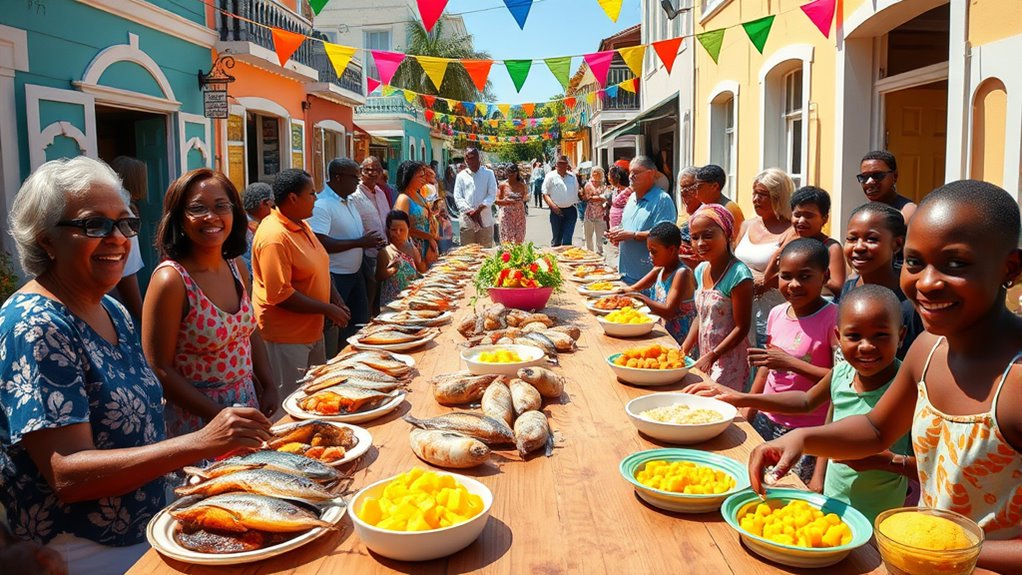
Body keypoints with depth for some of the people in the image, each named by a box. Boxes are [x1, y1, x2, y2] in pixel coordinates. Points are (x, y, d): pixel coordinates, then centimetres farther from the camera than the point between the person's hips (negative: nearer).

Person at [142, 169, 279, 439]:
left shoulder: (236, 266, 0)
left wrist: (269, 386, 3)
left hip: (248, 402, 7)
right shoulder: (171, 280, -20)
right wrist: (220, 415, -21)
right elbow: (159, 370, -18)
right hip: (197, 421, -6)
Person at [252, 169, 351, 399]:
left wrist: (337, 301, 6)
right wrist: (327, 310, -20)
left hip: (311, 331, 9)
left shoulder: (302, 226, 8)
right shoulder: (274, 236, -23)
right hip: (286, 337, -9)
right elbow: (279, 295, -26)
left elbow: (319, 269, 19)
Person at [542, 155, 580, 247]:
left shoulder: (572, 177, 13)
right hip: (557, 211, -2)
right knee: (557, 239, 6)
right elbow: (545, 194, -4)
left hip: (571, 211, 2)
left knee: (567, 239, -4)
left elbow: (577, 192, 23)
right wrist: (552, 205, -17)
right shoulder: (550, 176, 1)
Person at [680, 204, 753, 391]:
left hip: (728, 363, -7)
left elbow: (742, 328, -16)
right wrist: (684, 350, 5)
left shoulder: (738, 274, -18)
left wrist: (711, 356, -18)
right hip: (705, 358, 7)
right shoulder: (701, 270, 4)